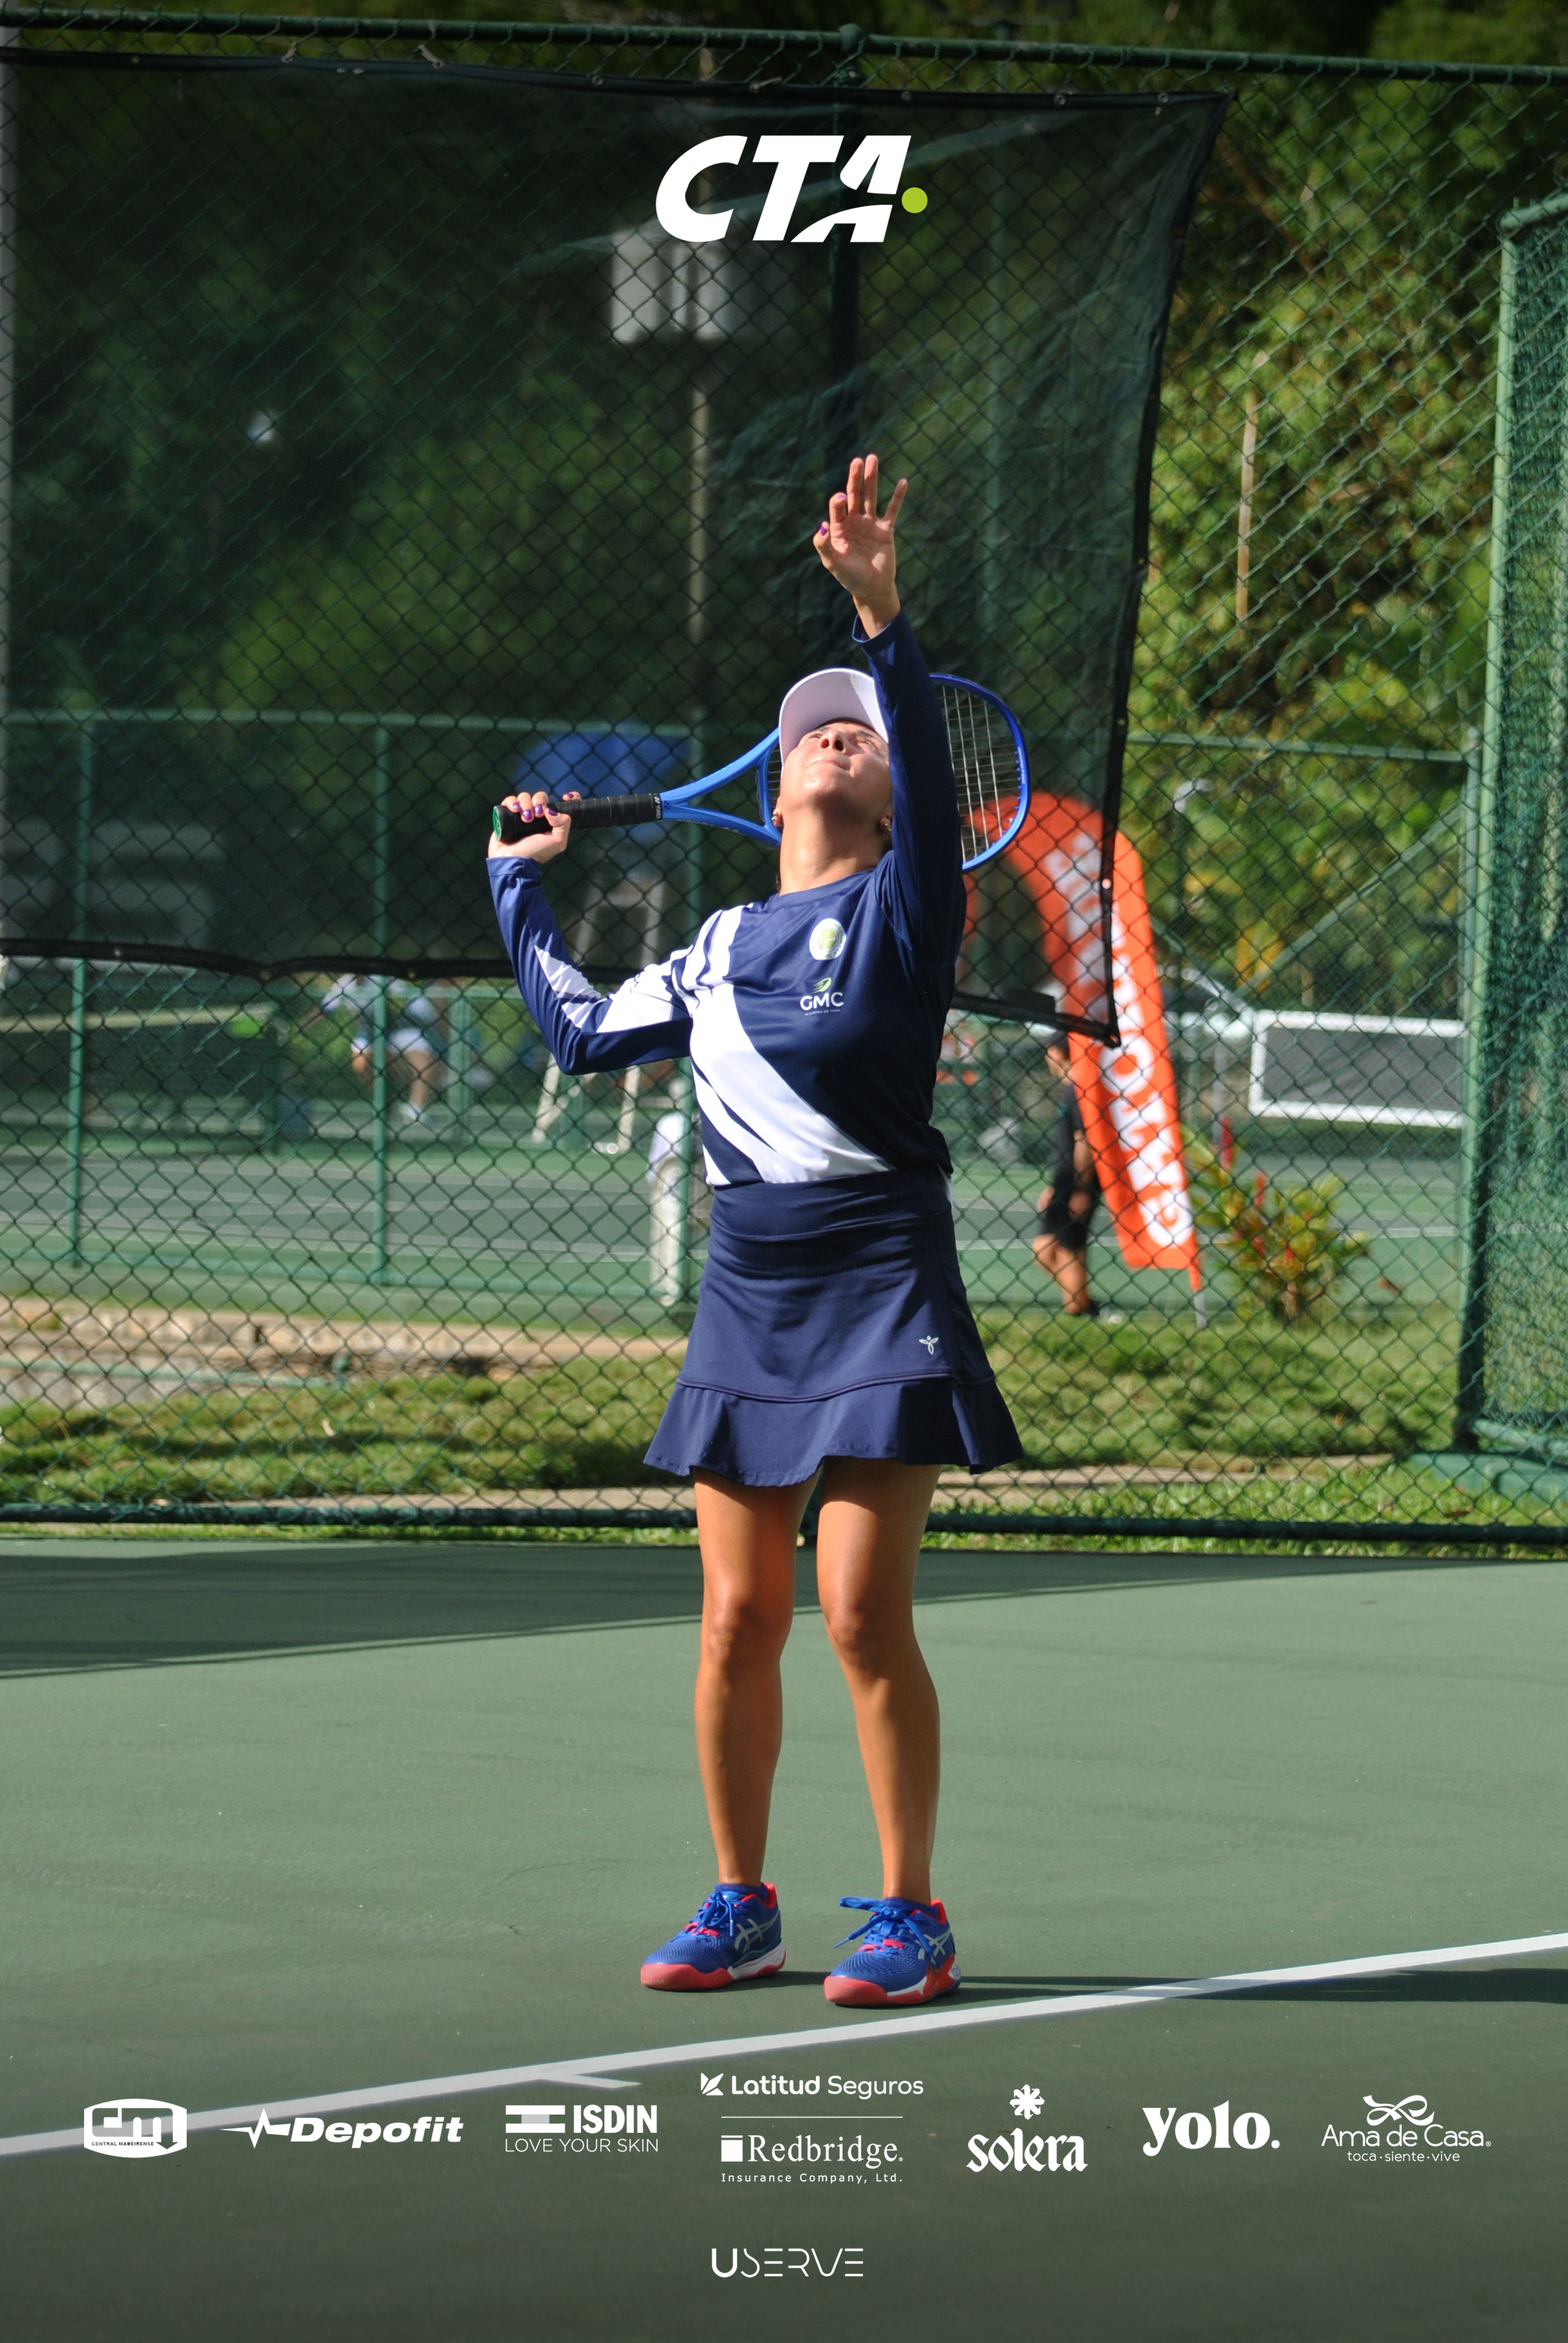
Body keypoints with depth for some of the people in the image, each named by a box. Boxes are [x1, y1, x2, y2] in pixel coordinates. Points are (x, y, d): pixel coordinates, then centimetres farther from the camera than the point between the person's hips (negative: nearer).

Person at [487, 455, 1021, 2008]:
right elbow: (581, 1030, 30)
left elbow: (930, 779, -17)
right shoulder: (719, 949, 16)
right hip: (746, 1298, 5)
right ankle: (740, 1906, 14)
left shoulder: (899, 911, 2)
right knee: (738, 1620, 4)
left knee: (861, 1612, -10)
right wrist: (520, 887, 36)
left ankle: (907, 1912, -1)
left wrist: (883, 621, -30)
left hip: (879, 1296, -5)